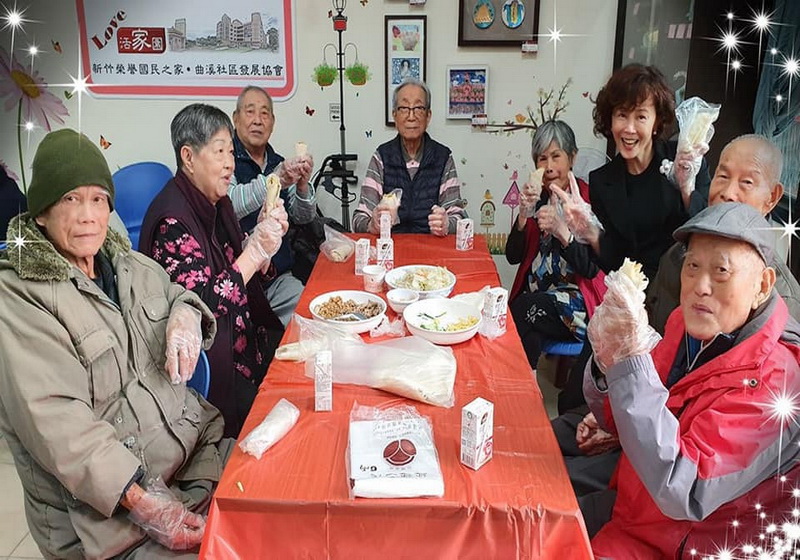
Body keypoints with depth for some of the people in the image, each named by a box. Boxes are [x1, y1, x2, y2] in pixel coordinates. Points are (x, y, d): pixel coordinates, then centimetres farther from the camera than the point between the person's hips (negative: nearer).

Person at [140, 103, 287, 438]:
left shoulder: (217, 203, 7)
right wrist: (256, 250, -25)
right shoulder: (173, 219, -20)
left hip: (243, 335, 8)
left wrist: (267, 234, -7)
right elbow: (199, 305, -23)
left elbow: (249, 277, 11)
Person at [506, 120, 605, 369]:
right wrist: (523, 215, -13)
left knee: (522, 310, -27)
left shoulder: (589, 199, -6)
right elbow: (513, 256, 3)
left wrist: (562, 231, -25)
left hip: (574, 300, -3)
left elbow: (591, 269, -11)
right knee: (528, 336, -26)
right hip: (533, 296, 3)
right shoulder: (537, 197, 8)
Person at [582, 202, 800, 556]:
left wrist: (630, 359, -37)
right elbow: (618, 420, 5)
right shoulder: (687, 323, -6)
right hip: (630, 506, 6)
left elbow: (681, 494, -34)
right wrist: (607, 362, -18)